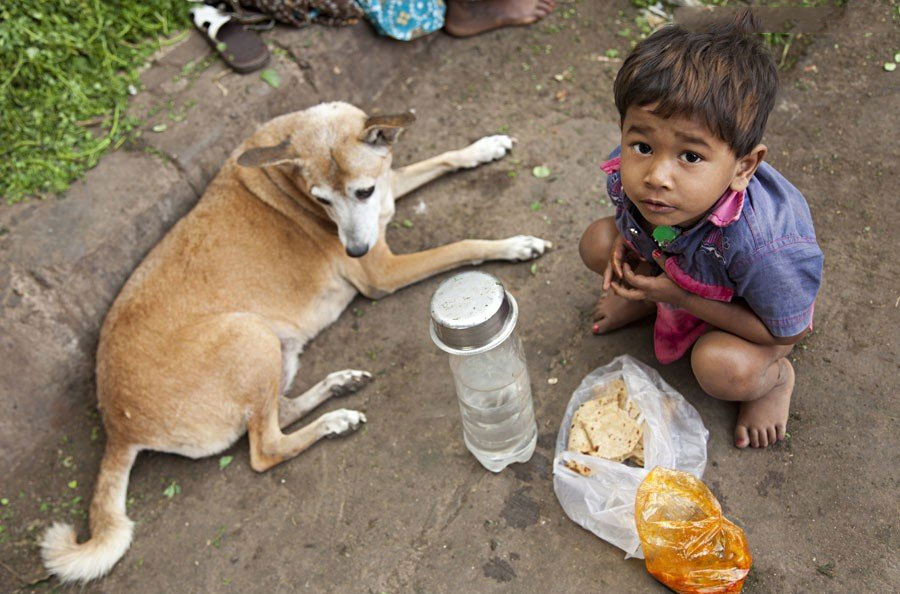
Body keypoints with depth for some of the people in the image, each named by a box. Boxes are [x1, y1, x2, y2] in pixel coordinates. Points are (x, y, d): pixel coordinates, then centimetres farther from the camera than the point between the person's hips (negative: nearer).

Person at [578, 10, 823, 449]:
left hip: (749, 306, -4)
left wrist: (684, 297, -32)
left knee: (721, 367, -32)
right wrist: (629, 245, -23)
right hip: (673, 265, 5)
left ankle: (774, 378, 6)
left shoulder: (761, 244, -46)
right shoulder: (627, 172, -30)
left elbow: (787, 332, -28)